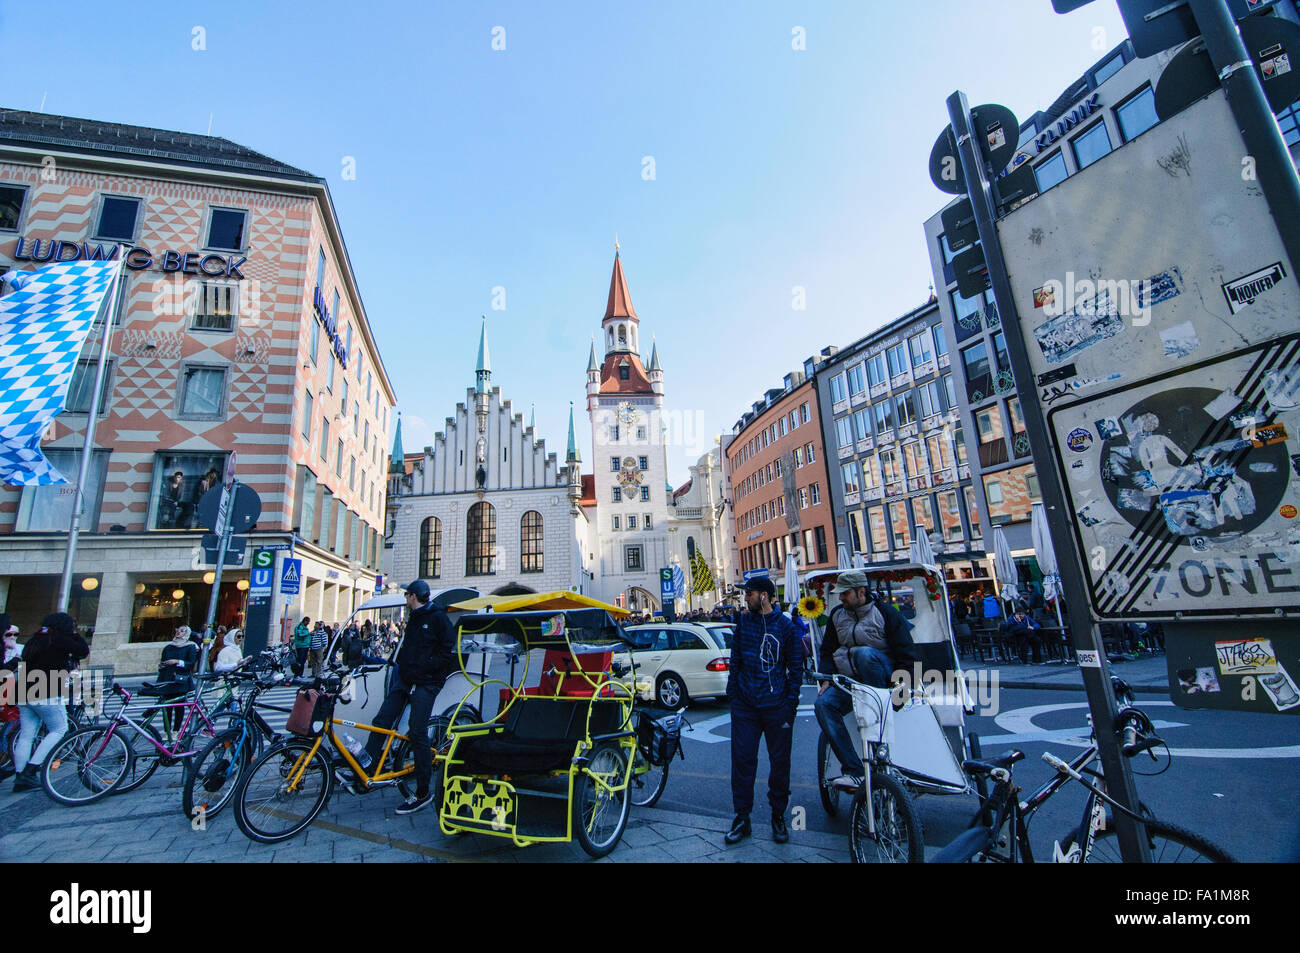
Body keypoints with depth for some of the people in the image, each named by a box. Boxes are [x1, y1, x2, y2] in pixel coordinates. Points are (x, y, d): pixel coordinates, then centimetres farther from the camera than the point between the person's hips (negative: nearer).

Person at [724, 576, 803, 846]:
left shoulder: (786, 627, -3)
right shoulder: (743, 621, 7)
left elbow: (796, 668, 1)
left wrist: (790, 702, -4)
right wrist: (732, 690, 7)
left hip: (776, 705, -2)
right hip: (744, 704, 3)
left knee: (780, 762, 8)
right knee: (742, 759, 4)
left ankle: (778, 816, 26)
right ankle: (742, 818, 17)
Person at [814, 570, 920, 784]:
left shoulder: (885, 613, -4)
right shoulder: (837, 614, 10)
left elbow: (907, 653, -4)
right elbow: (827, 650, 15)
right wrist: (827, 678, 1)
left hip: (883, 676, -4)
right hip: (849, 680, 5)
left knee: (864, 653, -37)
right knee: (823, 704, -24)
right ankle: (854, 769, -19)